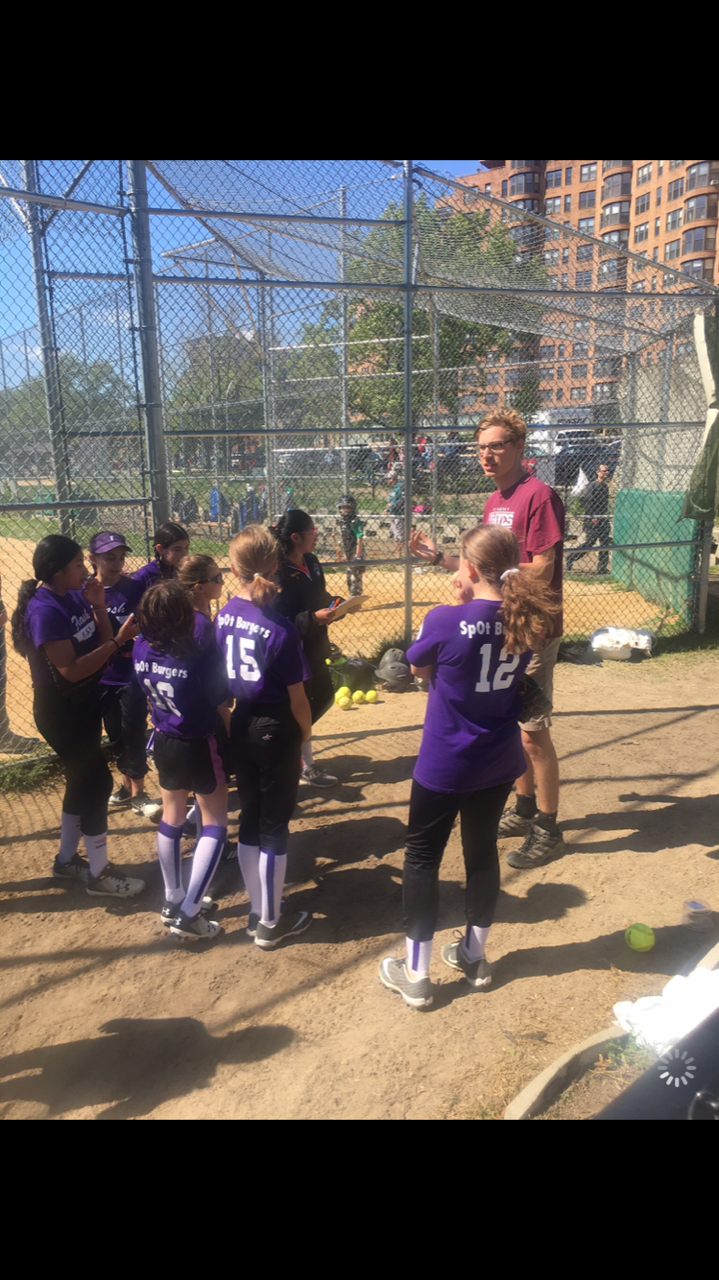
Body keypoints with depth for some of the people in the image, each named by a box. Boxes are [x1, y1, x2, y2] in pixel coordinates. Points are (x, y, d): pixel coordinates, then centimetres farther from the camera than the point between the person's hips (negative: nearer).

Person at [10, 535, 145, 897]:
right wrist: (119, 640, -29)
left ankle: (67, 860, 35)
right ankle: (99, 874, 11)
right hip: (60, 710, -9)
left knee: (82, 781, 18)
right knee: (97, 781, -4)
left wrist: (99, 608, -9)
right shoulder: (45, 610, -23)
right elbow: (71, 670, -27)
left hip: (84, 703, 9)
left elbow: (101, 644, 4)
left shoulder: (75, 595, 2)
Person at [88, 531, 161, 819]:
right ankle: (126, 786, 36)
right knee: (114, 735, 16)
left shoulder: (135, 588, -9)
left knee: (133, 734, 1)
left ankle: (138, 793, 18)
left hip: (132, 674, -3)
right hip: (101, 678, 3)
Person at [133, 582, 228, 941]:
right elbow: (221, 699, -15)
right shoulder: (201, 656, -28)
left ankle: (173, 901, 35)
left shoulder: (141, 649, -11)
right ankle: (189, 913, 7)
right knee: (214, 823, 10)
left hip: (163, 742, 6)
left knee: (172, 817, 21)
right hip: (199, 746, -6)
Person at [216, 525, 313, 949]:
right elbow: (297, 694, -15)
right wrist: (306, 731, 2)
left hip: (241, 726, 6)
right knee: (275, 826, 8)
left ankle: (258, 911, 33)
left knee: (250, 819, 18)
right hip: (276, 730, -6)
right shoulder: (279, 627, -21)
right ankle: (271, 923, 22)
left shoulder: (224, 616, -3)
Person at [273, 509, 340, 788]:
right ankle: (306, 767, 22)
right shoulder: (280, 573, -23)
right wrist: (313, 617, -31)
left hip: (314, 647, 9)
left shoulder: (311, 562, 4)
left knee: (324, 697, 18)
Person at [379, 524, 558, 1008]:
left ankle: (416, 975, 21)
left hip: (444, 766, -5)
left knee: (423, 858, 11)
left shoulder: (446, 620, -22)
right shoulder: (527, 622, -6)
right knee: (483, 851, 20)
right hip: (499, 763, 5)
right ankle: (475, 956, 38)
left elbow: (419, 668, -4)